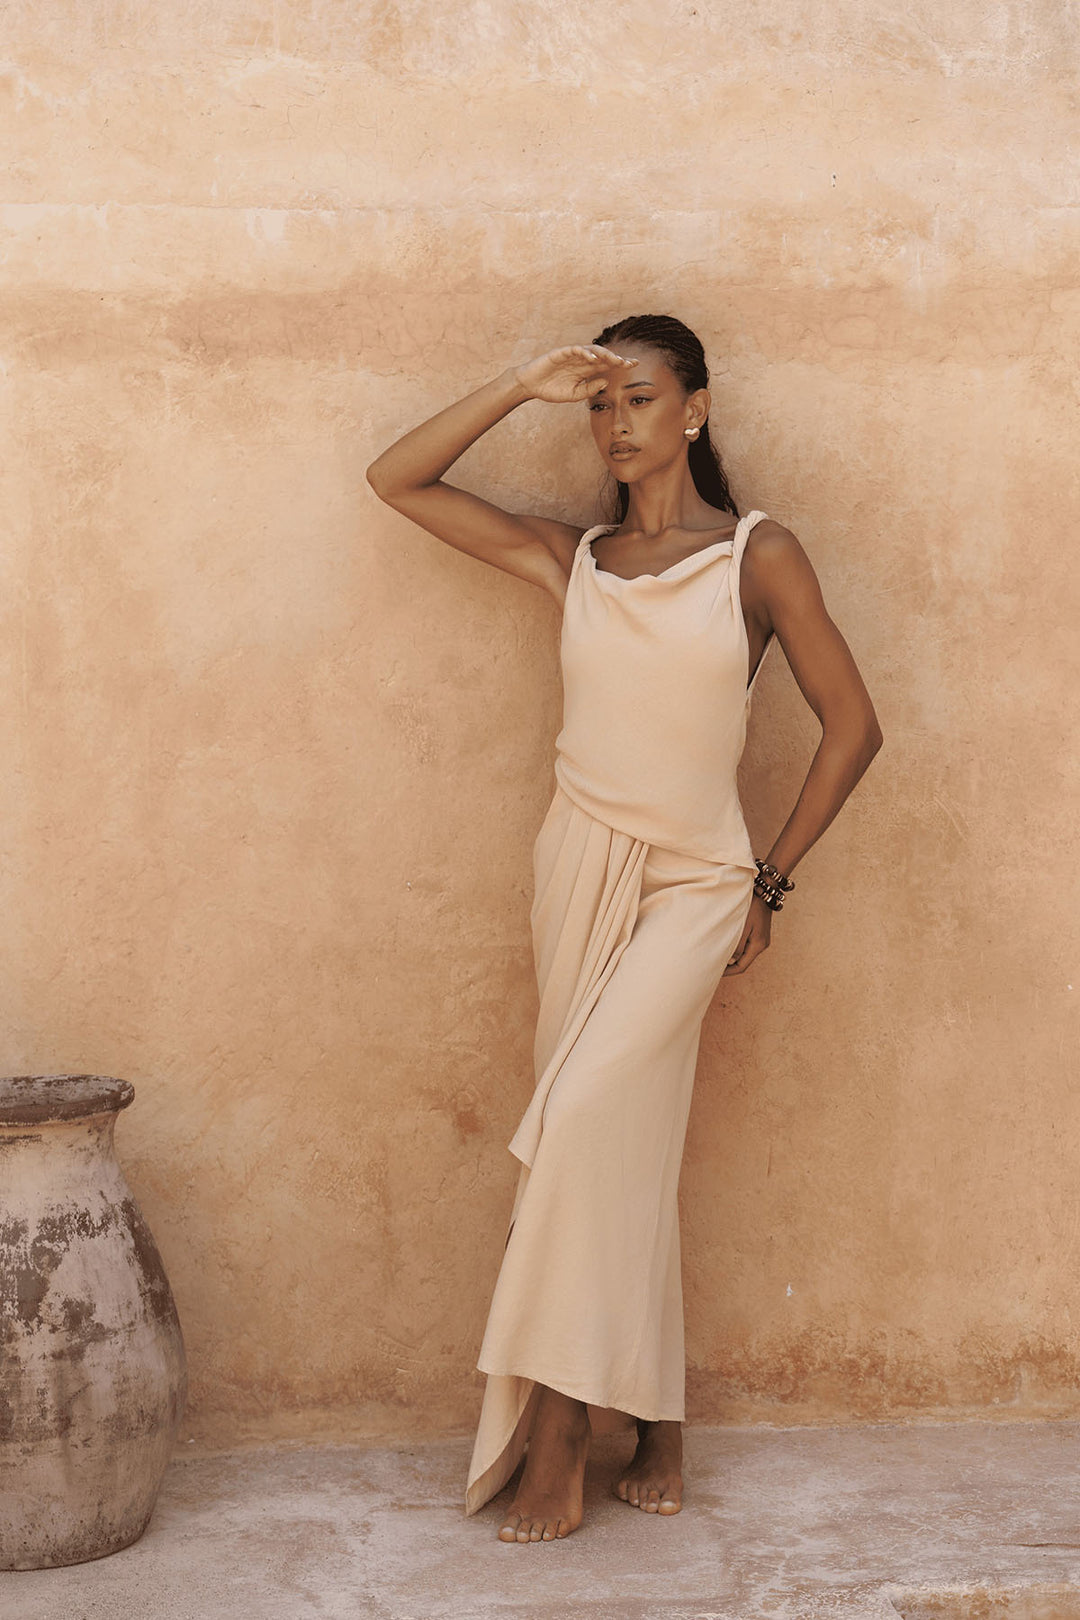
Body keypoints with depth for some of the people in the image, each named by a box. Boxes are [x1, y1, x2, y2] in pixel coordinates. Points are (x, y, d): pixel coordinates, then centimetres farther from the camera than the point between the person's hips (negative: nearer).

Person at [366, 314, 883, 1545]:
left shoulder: (758, 556, -3)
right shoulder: (572, 560, 7)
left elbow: (851, 724, 1)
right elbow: (397, 480, 6)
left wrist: (771, 881, 1)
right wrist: (523, 385, 0)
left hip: (693, 884, -4)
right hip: (580, 867, 4)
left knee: (585, 1116, -19)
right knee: (619, 1149, 5)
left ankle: (556, 1441, -9)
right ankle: (654, 1426, 18)